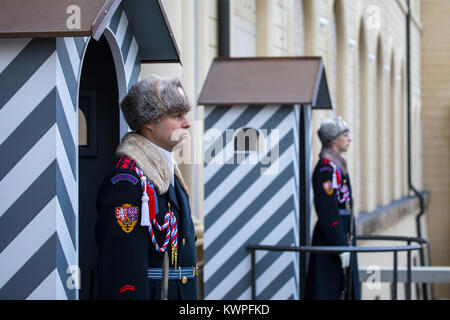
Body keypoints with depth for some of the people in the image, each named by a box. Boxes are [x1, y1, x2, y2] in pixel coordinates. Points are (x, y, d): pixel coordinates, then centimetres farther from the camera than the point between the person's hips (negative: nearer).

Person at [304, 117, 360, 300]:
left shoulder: (337, 166, 15)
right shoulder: (327, 168, -16)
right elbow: (327, 211, -21)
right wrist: (341, 246, -22)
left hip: (341, 237, 10)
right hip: (332, 239, -10)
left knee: (344, 290, 12)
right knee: (330, 292, -6)